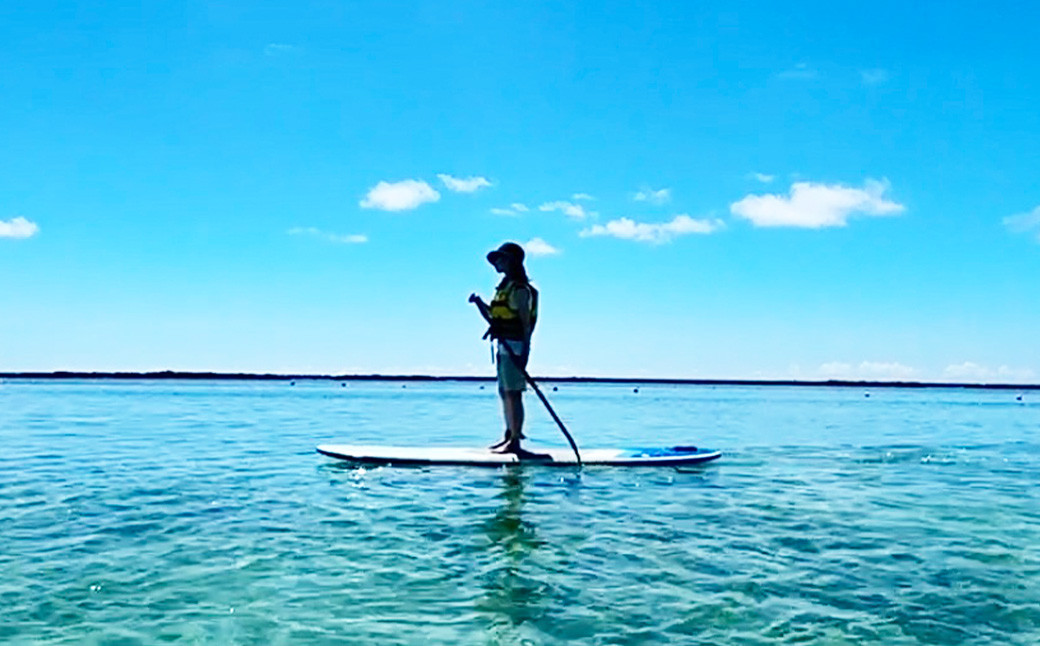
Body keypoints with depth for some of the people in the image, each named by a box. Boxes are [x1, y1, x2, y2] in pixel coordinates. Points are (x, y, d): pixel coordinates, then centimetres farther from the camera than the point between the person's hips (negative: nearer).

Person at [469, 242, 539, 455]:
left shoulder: (519, 289, -11)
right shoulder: (505, 287, 18)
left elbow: (526, 322, -17)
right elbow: (492, 317, 22)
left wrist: (525, 351, -22)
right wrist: (479, 302, 8)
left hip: (515, 346, -10)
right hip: (504, 346, 10)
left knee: (513, 394, -9)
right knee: (505, 393, 13)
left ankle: (515, 441, -8)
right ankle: (509, 436, 21)